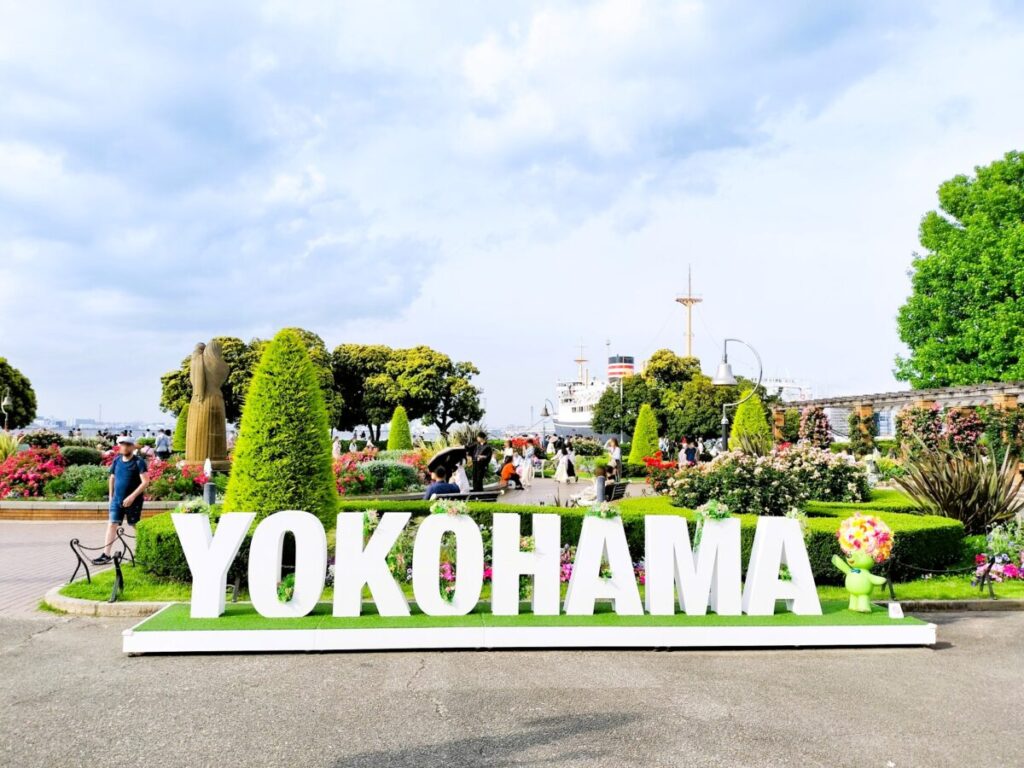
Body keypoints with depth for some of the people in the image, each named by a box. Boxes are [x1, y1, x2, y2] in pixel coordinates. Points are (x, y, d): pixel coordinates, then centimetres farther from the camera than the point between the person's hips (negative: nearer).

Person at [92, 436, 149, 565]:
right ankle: (106, 555, 0)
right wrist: (111, 496, 16)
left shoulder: (139, 462, -11)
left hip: (133, 501, -4)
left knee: (136, 526, 7)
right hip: (116, 500, 5)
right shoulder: (117, 461, 5)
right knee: (112, 524, -1)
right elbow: (112, 478, 19)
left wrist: (132, 496, -22)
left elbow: (145, 482, -16)